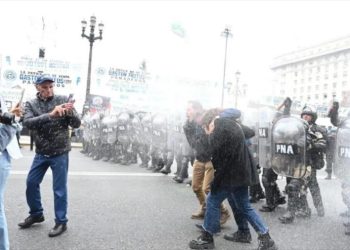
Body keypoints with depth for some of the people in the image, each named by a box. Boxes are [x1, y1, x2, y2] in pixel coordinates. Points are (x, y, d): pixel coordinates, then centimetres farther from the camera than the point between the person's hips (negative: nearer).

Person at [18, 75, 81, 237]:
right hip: (41, 153, 4)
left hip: (60, 153, -3)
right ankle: (36, 214, 36)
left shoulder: (63, 100, -6)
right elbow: (27, 123, -20)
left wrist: (70, 112, -32)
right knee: (31, 183, 14)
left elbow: (76, 124, -10)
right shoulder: (31, 104, -1)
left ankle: (61, 222, 16)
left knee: (59, 188, 1)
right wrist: (50, 115, -35)